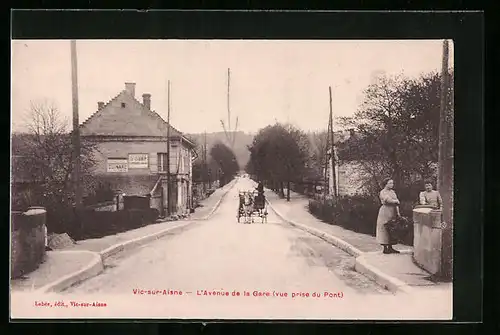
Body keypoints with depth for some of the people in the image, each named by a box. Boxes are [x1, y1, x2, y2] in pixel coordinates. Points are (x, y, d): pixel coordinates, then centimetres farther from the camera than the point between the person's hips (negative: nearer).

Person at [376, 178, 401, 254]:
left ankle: (390, 247, 12)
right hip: (385, 211, -7)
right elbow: (387, 200, -20)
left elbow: (396, 203, 13)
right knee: (385, 229, -5)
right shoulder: (383, 192, -5)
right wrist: (395, 201, -3)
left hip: (393, 213, 7)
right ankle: (385, 248, -1)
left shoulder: (393, 192, 16)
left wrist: (398, 212, 2)